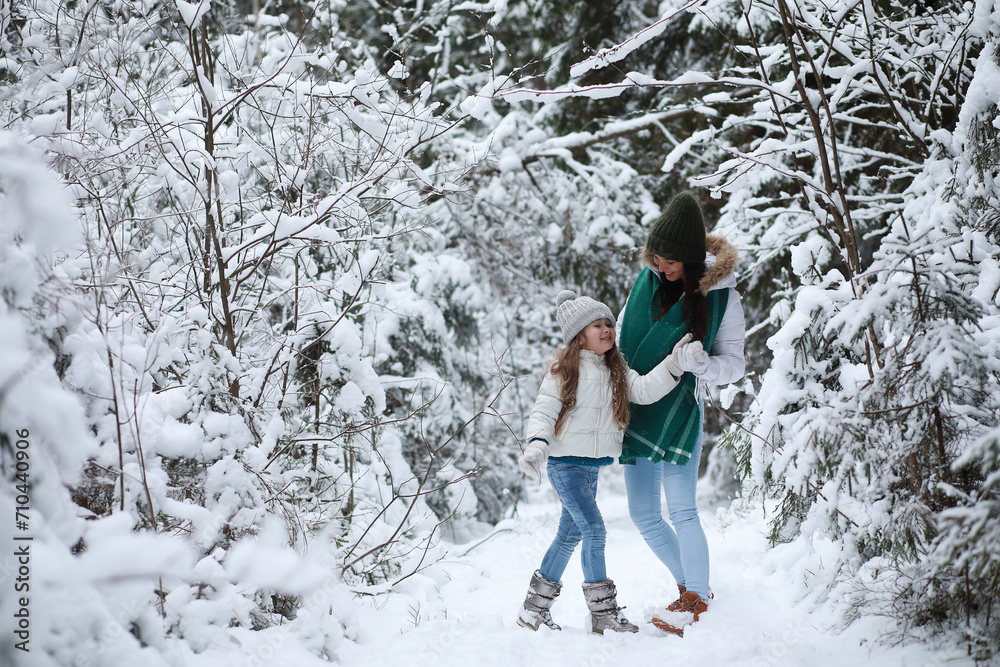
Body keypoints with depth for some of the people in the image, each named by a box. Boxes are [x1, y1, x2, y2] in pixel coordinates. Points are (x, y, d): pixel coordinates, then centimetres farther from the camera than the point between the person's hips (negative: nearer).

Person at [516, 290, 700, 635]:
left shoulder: (616, 371, 10)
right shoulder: (564, 371, -10)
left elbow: (644, 389, -2)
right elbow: (543, 411, -14)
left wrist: (674, 363, -12)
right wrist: (536, 445, -30)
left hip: (592, 466, 8)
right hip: (565, 463, -8)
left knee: (570, 534, 13)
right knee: (594, 529, -16)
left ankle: (535, 609, 25)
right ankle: (603, 612, -11)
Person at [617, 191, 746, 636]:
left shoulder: (721, 297, -10)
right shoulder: (647, 280, 2)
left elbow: (735, 364, -5)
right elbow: (622, 335, 17)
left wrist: (702, 364, -24)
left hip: (678, 413, -5)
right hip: (637, 411, 5)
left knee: (681, 510, -10)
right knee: (643, 515, 8)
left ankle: (697, 603, 1)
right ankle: (690, 586, 24)